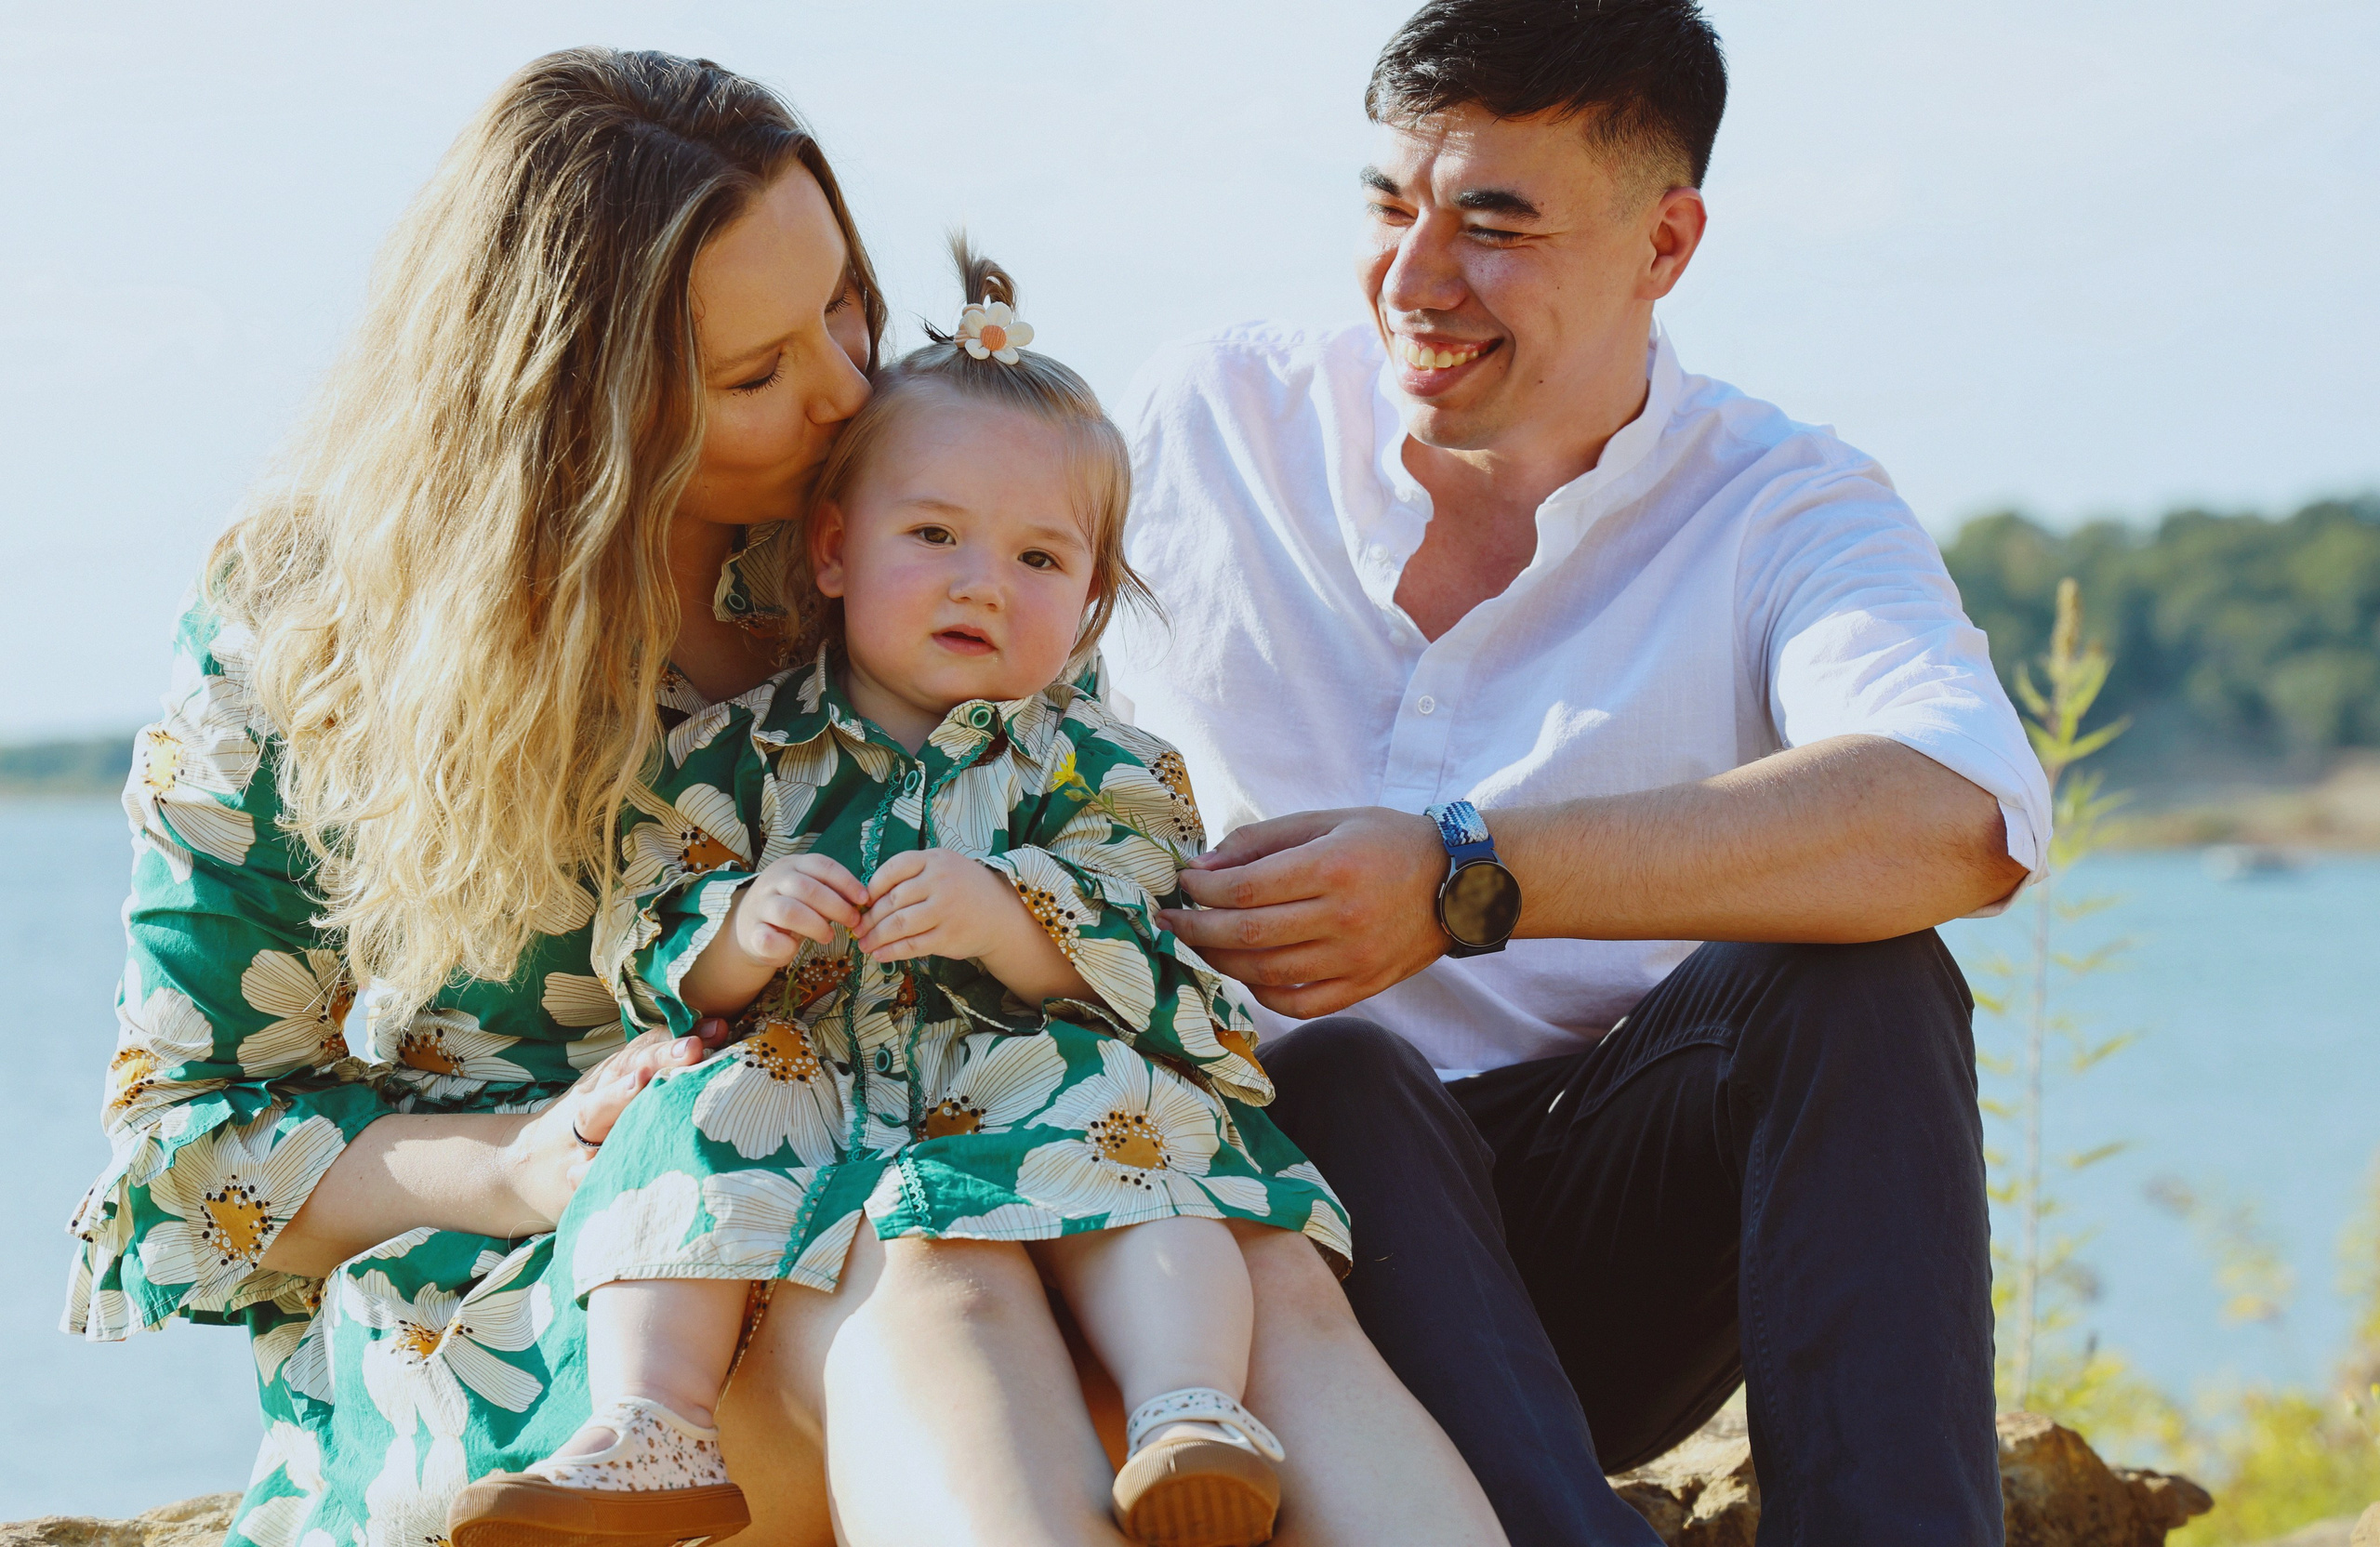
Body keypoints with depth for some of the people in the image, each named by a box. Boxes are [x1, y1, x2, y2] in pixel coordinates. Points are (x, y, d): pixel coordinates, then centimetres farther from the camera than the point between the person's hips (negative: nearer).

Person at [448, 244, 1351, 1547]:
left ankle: (1197, 1412, -47)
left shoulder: (1100, 772, 8)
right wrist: (742, 934, -19)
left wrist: (999, 918, -26)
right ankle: (649, 1429, -35)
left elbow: (1123, 961, -6)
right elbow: (648, 959, 4)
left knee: (1112, 1104, -31)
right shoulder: (741, 753, 11)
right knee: (704, 1116, -26)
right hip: (809, 1093, 2)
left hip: (1025, 1079, -2)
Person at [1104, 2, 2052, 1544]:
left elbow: (1967, 817, -26)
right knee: (1337, 1073, -32)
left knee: (1852, 975, -26)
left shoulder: (1784, 509, -2)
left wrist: (1469, 880, -34)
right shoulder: (1207, 420, 8)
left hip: (1616, 1253, 0)